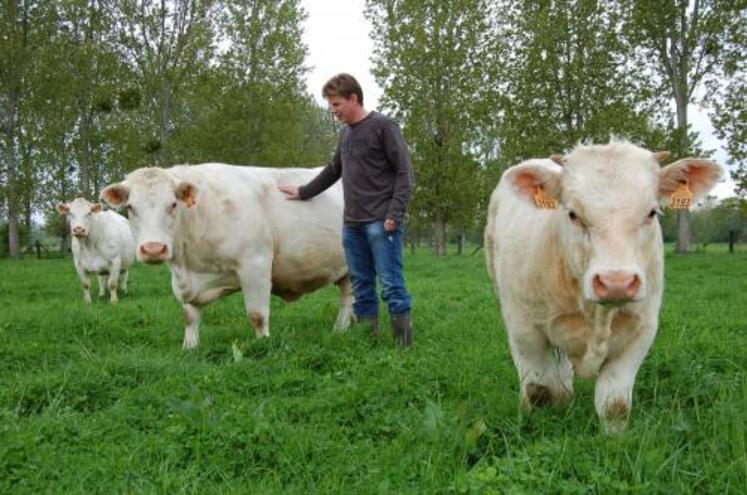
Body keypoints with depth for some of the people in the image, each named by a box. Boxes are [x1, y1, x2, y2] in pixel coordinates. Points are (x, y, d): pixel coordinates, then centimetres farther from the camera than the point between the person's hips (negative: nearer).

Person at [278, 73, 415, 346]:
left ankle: (405, 345, -1)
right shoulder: (345, 133, 17)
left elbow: (405, 172, -7)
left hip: (381, 222, -7)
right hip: (352, 223, 7)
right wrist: (303, 192, 31)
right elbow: (333, 171, 31)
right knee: (361, 286, 7)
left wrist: (395, 214, -15)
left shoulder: (383, 126, -3)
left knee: (391, 283, -7)